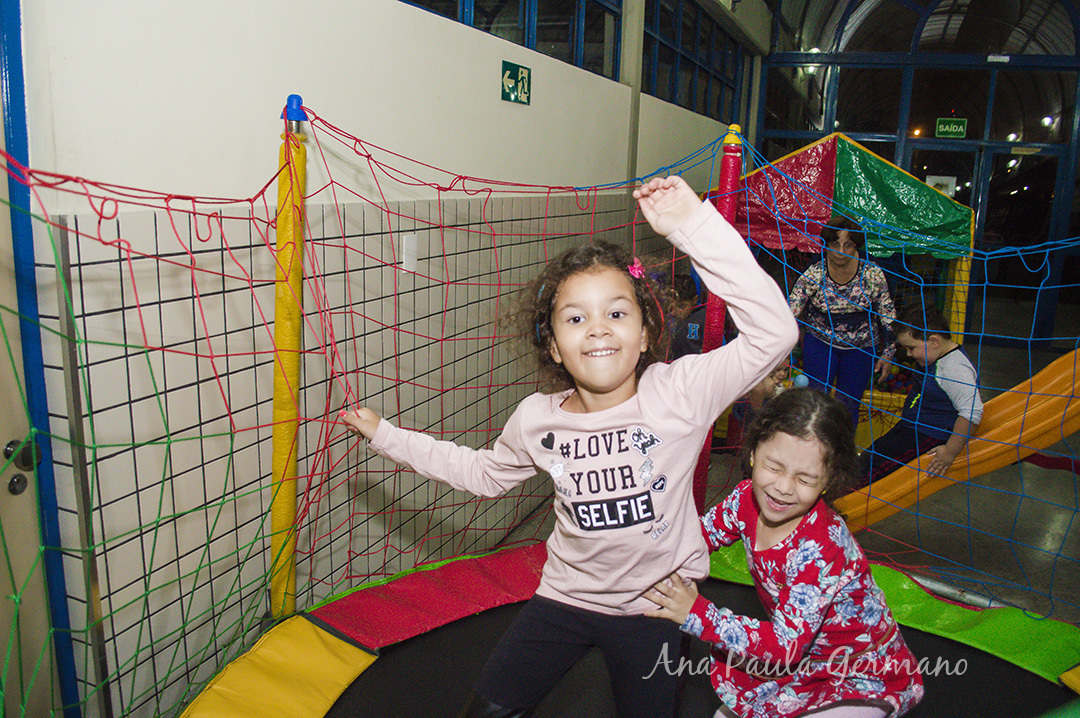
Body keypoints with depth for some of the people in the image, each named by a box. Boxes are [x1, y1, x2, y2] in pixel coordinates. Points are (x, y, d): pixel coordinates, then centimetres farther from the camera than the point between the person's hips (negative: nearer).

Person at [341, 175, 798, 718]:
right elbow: (484, 473, 9)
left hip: (654, 602, -2)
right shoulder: (537, 420, -12)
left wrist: (693, 226, -41)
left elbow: (774, 333, -35)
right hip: (567, 594, 3)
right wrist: (386, 436, 9)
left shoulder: (678, 394, -23)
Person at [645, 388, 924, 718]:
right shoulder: (748, 498, -15)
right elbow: (702, 532, 0)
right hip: (805, 657, 6)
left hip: (867, 676, -6)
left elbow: (787, 645, -33)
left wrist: (697, 613, -39)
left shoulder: (821, 548, -34)